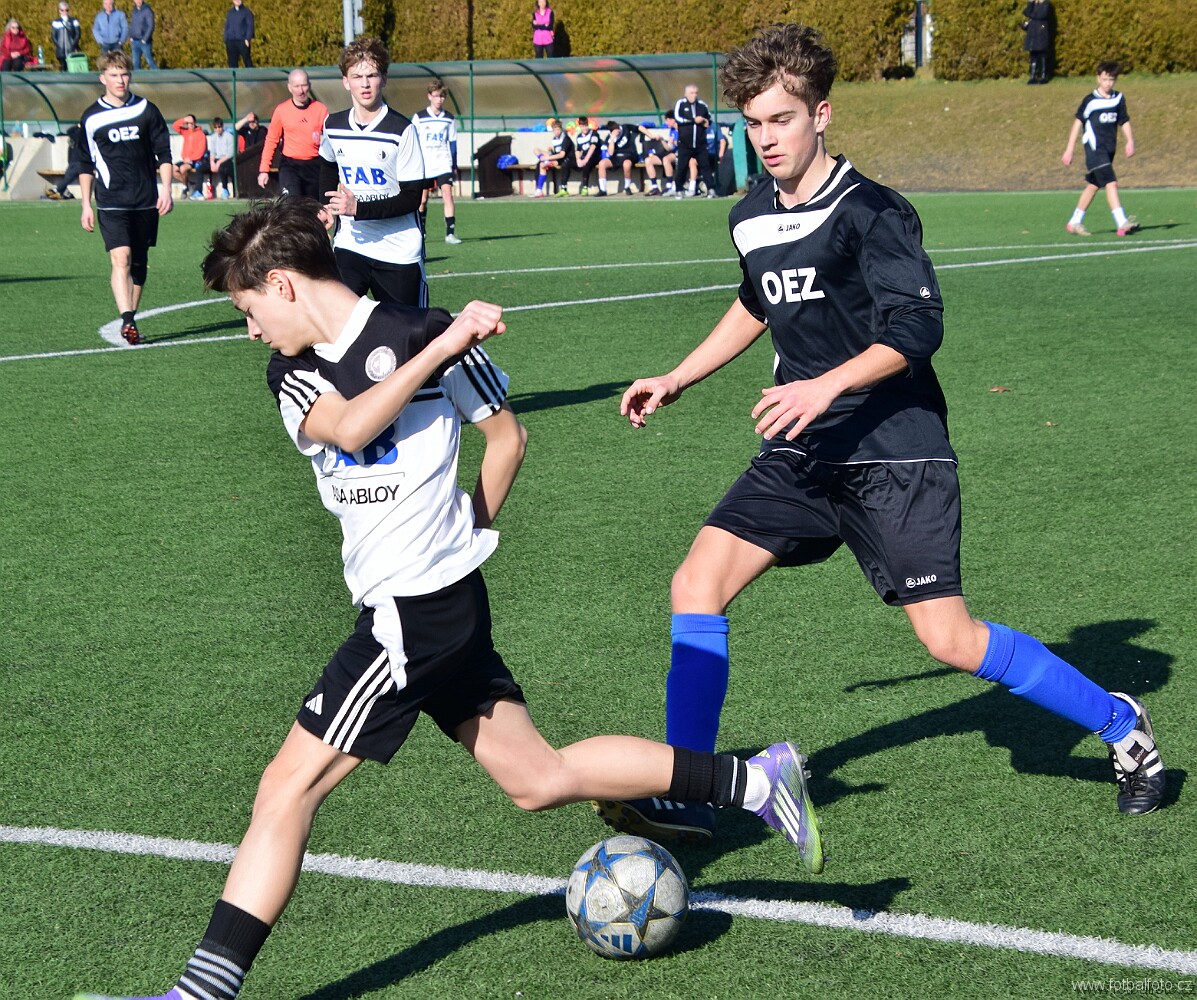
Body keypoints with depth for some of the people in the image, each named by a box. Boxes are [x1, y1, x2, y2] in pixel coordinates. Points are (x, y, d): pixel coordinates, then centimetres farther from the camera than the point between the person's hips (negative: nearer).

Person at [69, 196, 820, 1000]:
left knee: (289, 785, -10)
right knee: (538, 779, 11)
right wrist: (443, 349, -16)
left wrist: (468, 530, 5)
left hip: (420, 608, -8)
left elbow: (508, 434, 3)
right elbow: (348, 428, -11)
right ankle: (754, 780, 21)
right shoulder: (294, 376, 11)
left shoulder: (419, 335, -9)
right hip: (398, 607, 8)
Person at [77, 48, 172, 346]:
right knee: (121, 259, -18)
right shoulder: (92, 118, 3)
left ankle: (130, 317, 23)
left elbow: (163, 153, 8)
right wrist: (86, 205, 7)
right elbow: (86, 165, 10)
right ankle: (128, 322, -28)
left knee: (139, 263, 9)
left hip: (146, 201, 2)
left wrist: (165, 190, -2)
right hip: (111, 203, -2)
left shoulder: (146, 110, 5)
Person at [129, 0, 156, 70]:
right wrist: (130, 36, 7)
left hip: (145, 42, -7)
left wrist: (145, 39, -18)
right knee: (135, 61, 8)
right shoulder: (135, 10, 10)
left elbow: (151, 26, -16)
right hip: (135, 41, 7)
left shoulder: (147, 10, -12)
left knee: (149, 61, -6)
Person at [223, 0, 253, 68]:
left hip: (243, 41, -4)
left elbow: (250, 26, -3)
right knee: (232, 62, 3)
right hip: (231, 41, 4)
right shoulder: (230, 12, 15)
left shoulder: (247, 12, 2)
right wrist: (226, 41, 8)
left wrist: (248, 39, -14)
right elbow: (226, 26, 17)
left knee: (247, 61, -6)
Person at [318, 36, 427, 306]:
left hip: (399, 252, -3)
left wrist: (358, 208, -24)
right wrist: (328, 207, 10)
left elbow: (412, 198, -15)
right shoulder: (333, 126, 3)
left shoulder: (402, 130, -13)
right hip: (349, 245, 3)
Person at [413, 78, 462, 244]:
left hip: (443, 164, 0)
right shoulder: (419, 117, 0)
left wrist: (454, 165, 10)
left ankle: (450, 232, -16)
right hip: (424, 166, 0)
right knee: (422, 199, 7)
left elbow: (452, 143, 12)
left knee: (447, 193, -14)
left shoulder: (449, 119, 6)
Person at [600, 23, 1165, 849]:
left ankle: (1120, 725, 13)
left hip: (895, 455, -7)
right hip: (802, 456, 7)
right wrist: (676, 382, 32)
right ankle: (685, 798, -1)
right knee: (699, 580, -9)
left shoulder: (871, 212, -13)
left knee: (949, 640, -9)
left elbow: (918, 326, -22)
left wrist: (827, 386, -33)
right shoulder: (751, 220, 10)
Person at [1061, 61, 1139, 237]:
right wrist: (1069, 149, -3)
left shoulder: (1119, 99, 9)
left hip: (1109, 149, 6)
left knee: (1093, 185, 12)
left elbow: (1124, 122, 13)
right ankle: (1122, 223, -25)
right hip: (1095, 148, -6)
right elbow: (1078, 122, -2)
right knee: (1111, 183, -17)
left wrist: (1130, 140, -4)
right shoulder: (1090, 100, -6)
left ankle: (1075, 222, 24)